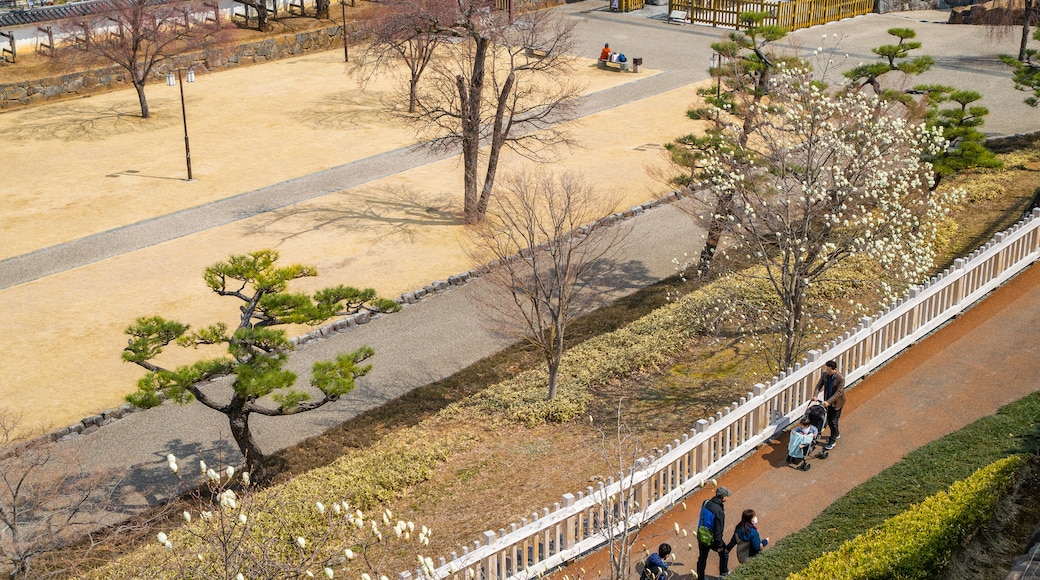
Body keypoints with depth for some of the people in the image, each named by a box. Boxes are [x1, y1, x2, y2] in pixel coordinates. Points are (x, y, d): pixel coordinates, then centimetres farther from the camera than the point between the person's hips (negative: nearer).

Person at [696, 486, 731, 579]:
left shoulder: (705, 503, -7)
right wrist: (719, 545, -15)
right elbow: (718, 529, -24)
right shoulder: (719, 511, -29)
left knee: (702, 557, 20)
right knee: (724, 552, 22)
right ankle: (723, 572, 38)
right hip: (711, 539, -6)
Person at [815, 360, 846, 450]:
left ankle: (832, 441, 12)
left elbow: (838, 393, -27)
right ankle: (836, 434, 44)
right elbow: (819, 385, -3)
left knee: (833, 421, 0)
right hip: (828, 401, 6)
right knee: (829, 419, 19)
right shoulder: (824, 374, -11)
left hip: (836, 402, -6)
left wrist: (828, 402, -33)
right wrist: (815, 395, -20)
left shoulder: (840, 378, -27)